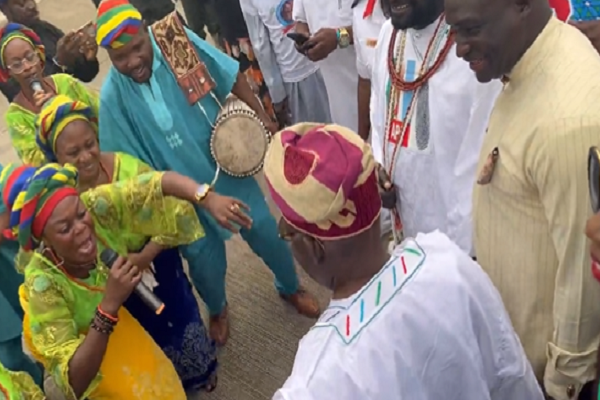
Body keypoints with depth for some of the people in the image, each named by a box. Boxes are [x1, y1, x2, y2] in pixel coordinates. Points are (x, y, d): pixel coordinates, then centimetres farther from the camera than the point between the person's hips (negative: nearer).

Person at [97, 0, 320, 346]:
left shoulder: (178, 42, -17)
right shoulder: (113, 97, -19)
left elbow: (232, 77, -5)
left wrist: (263, 118, -7)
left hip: (229, 164, 1)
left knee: (266, 230, 13)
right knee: (204, 257, 14)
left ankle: (291, 287, 46)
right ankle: (218, 311, 50)